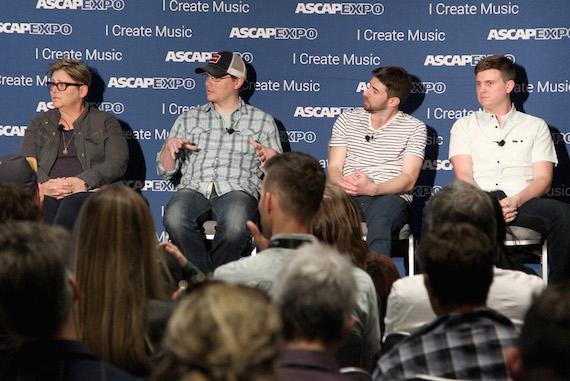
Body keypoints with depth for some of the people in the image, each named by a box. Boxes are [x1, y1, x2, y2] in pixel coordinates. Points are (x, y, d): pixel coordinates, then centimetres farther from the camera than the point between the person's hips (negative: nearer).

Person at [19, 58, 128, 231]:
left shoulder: (106, 122, 17)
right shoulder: (38, 124, 26)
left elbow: (117, 162, 3)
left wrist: (81, 182, -13)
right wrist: (43, 184, -9)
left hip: (90, 192, -2)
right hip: (45, 194, 2)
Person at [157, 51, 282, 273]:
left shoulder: (262, 121, 18)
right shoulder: (189, 119, 24)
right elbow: (165, 171, 20)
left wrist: (270, 158, -9)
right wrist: (169, 147, -1)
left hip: (237, 190, -1)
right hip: (193, 189, 2)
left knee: (235, 225, -38)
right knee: (175, 219, -36)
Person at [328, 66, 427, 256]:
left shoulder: (414, 128, 9)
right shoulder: (347, 120, 20)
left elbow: (408, 180, 0)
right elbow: (334, 168, 13)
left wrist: (373, 188, -19)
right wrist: (343, 184, -13)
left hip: (391, 197, -2)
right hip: (348, 197, 2)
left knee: (380, 216, -40)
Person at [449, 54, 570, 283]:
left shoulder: (536, 126, 21)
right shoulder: (464, 126, 22)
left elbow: (543, 179, 9)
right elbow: (463, 175, 7)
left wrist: (516, 200, -13)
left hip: (522, 204, 0)